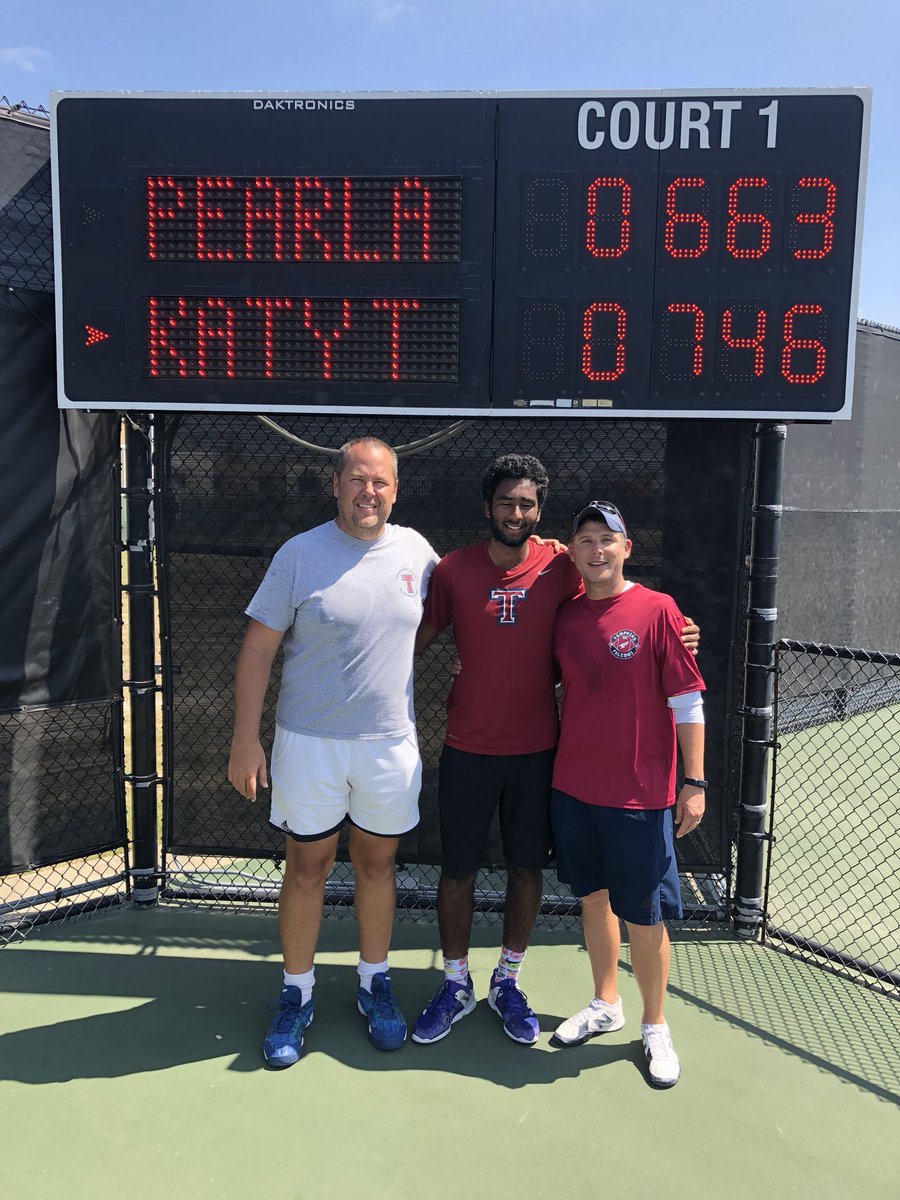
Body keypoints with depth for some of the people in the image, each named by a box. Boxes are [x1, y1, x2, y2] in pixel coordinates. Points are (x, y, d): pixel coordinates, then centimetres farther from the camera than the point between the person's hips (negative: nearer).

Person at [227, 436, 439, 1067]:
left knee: (377, 863, 14)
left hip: (390, 743, 3)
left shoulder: (415, 550, 1)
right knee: (307, 868, 9)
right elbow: (258, 649, -7)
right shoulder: (300, 554, -8)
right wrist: (246, 738, -10)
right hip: (309, 742, -2)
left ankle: (375, 981, 34)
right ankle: (297, 993, 27)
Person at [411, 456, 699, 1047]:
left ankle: (508, 981, 35)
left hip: (537, 748, 1)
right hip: (468, 748, 0)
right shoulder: (453, 569, -5)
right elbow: (420, 636, 6)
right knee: (457, 870, 9)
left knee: (528, 867, 12)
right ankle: (456, 985, 31)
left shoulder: (560, 566, -6)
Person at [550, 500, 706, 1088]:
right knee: (593, 898, 18)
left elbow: (687, 702, -8)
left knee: (644, 916, 6)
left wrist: (694, 782, -10)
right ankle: (605, 1005, 37)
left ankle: (655, 1028, 27)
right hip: (572, 787, 5)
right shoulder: (565, 617, 4)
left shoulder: (657, 609, -9)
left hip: (639, 795, -4)